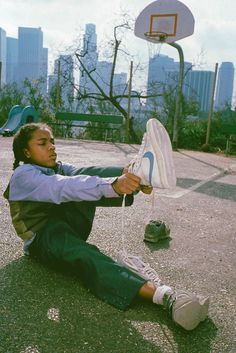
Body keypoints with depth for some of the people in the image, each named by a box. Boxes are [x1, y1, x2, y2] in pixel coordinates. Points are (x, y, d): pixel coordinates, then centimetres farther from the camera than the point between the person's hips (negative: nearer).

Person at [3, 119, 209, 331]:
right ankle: (165, 296, -58)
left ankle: (140, 171, -45)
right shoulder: (23, 176, -11)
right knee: (85, 256, -40)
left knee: (87, 176, -19)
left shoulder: (59, 168, 12)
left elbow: (84, 178, -8)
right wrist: (112, 185, -48)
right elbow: (63, 188, -31)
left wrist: (129, 182, -29)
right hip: (43, 239, -6)